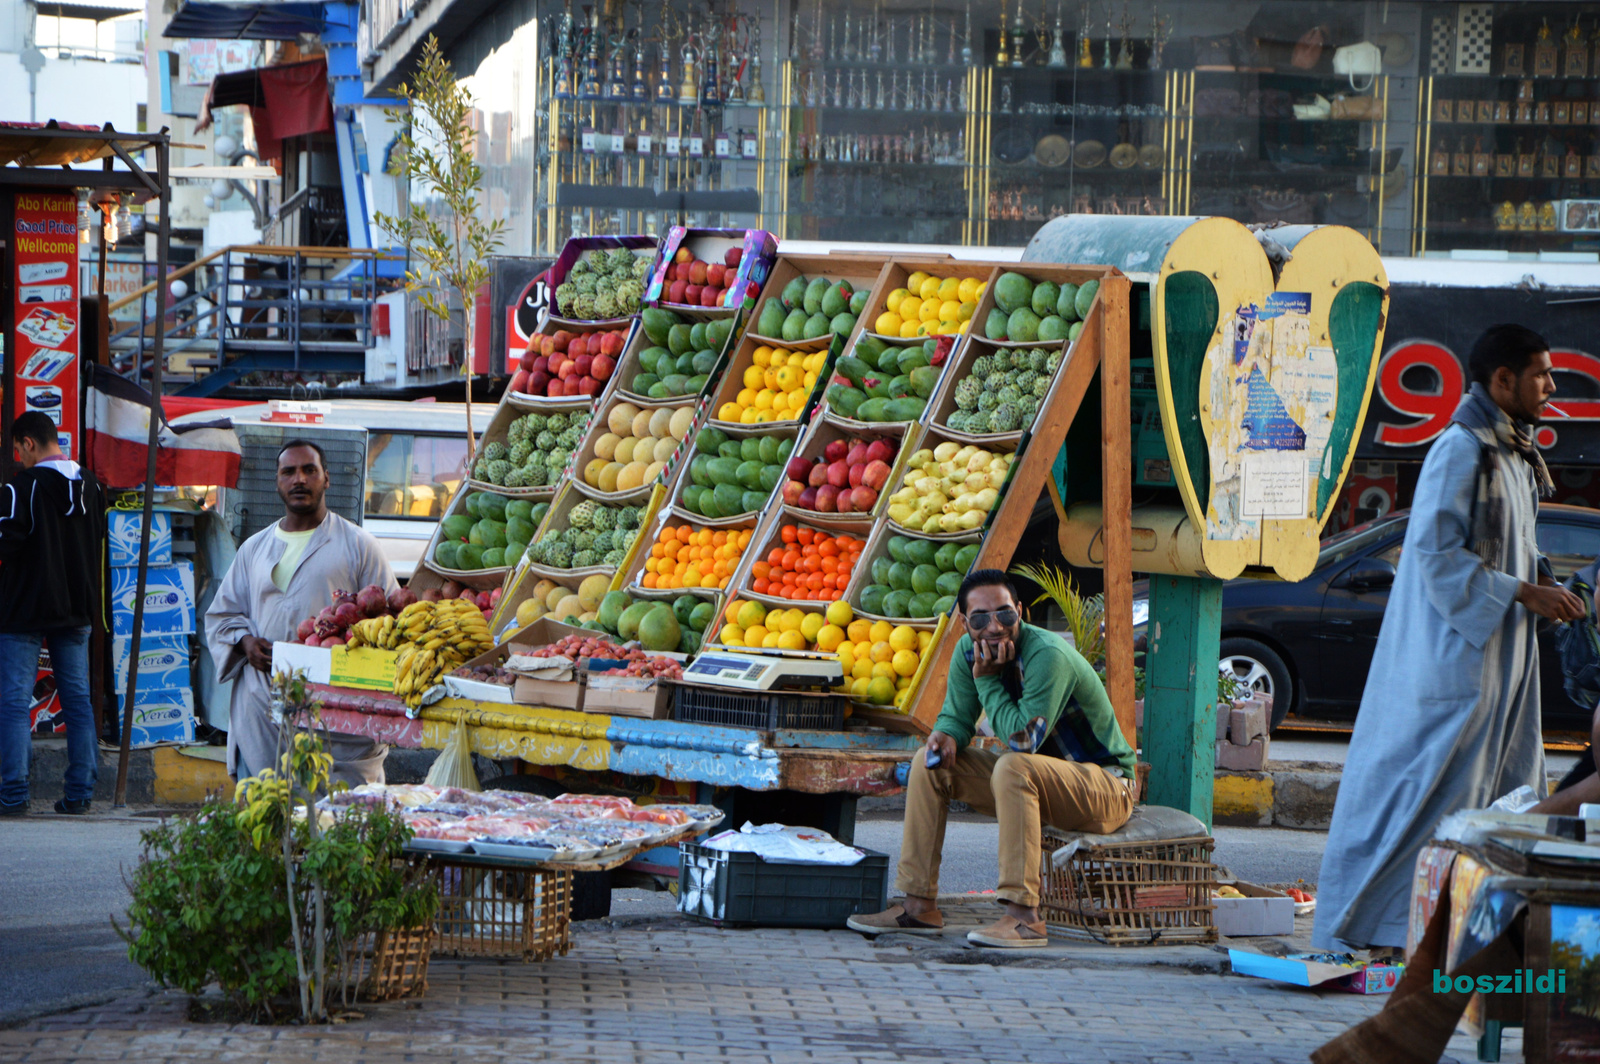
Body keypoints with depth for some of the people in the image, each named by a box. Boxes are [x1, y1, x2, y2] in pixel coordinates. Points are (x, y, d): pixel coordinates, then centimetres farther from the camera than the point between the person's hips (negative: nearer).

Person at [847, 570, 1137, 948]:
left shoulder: (1047, 655, -26)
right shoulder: (969, 651, -3)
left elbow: (1023, 740, -29)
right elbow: (956, 716, 9)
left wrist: (987, 679, -23)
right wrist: (946, 736, -15)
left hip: (1106, 784, -8)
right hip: (1041, 780, 8)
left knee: (1012, 768, -36)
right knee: (929, 763, 0)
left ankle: (1023, 917, -39)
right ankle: (919, 906, -2)